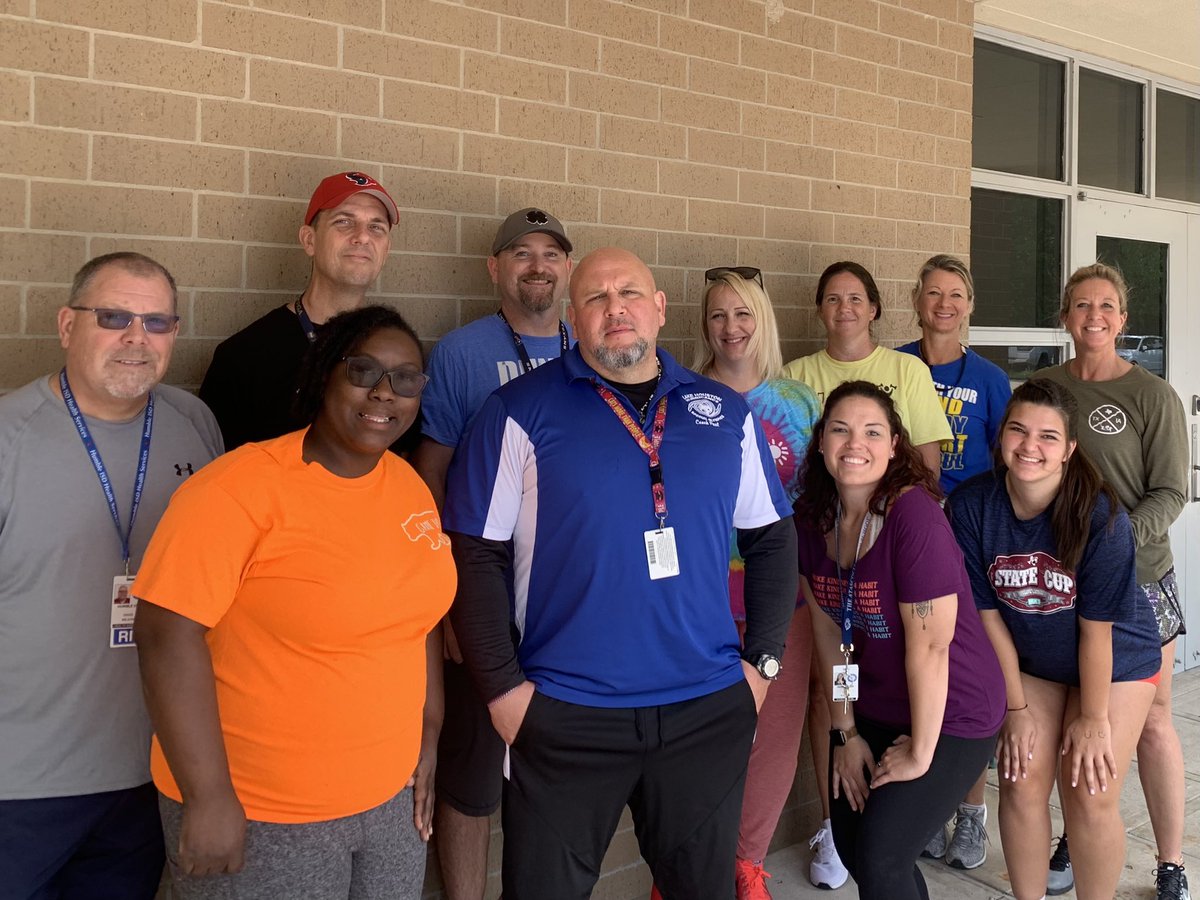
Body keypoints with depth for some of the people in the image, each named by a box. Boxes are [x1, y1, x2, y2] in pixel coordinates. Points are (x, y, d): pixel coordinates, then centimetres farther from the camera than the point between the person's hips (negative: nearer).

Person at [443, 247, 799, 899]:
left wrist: (763, 661, 7)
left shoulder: (726, 413, 6)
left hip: (710, 710, 4)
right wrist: (502, 688, -9)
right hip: (565, 719, -3)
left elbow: (772, 538, 12)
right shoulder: (521, 411, -6)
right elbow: (475, 552, -7)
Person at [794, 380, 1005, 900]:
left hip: (950, 715, -6)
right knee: (849, 847, 12)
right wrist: (845, 733, 2)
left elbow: (928, 645, -23)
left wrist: (921, 752, -15)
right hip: (874, 709, 6)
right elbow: (828, 629, 0)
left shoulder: (914, 515, -26)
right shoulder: (812, 517, -6)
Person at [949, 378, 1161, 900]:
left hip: (1114, 663, -2)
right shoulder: (970, 506, -20)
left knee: (1089, 795, -5)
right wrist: (1016, 708, -6)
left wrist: (1094, 717, -12)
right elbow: (986, 612, -11)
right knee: (1021, 784, -1)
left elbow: (1096, 627, -20)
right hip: (1028, 661, 3)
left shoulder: (1098, 514, -27)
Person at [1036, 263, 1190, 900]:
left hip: (1136, 579, -3)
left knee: (1150, 721, 3)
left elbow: (1170, 494, -6)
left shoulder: (1152, 396, -5)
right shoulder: (1042, 386, 5)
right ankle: (1075, 840, 29)